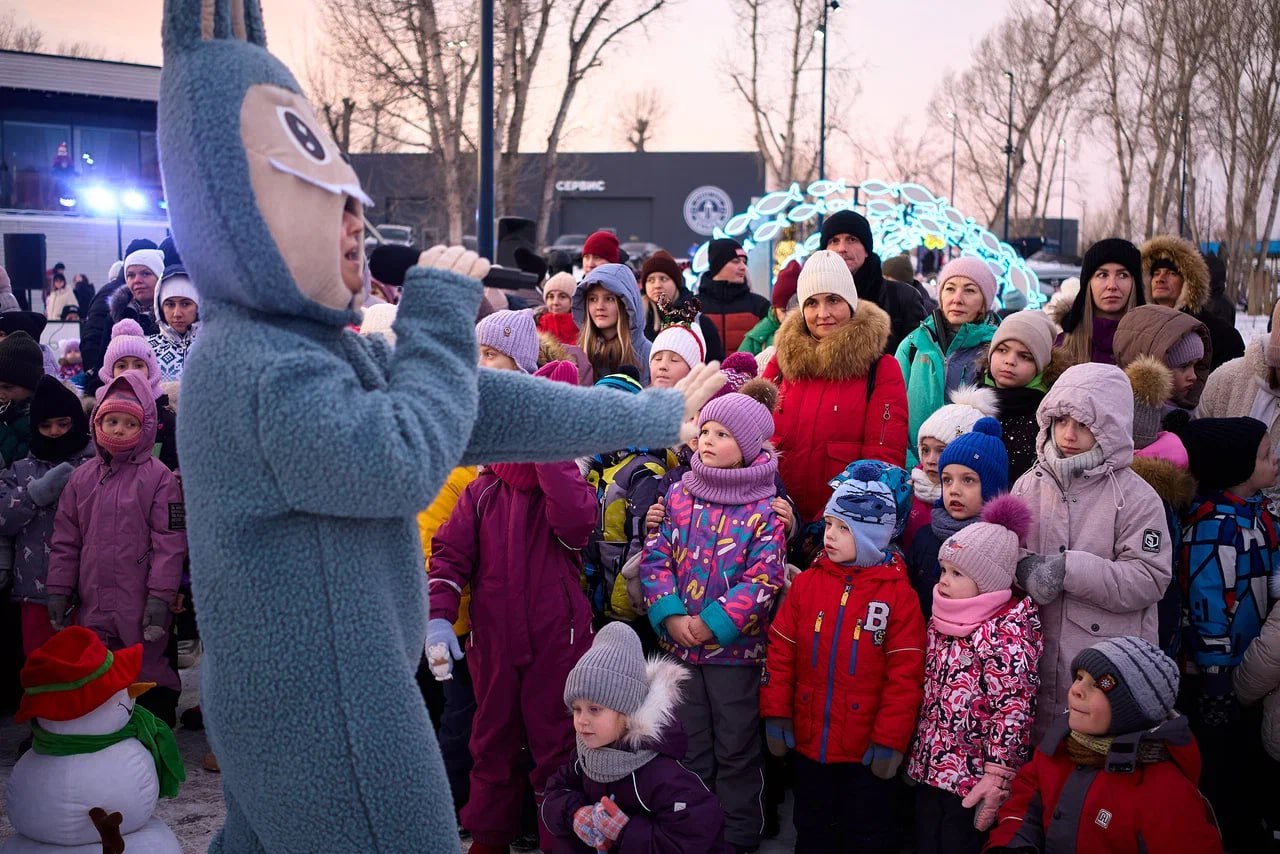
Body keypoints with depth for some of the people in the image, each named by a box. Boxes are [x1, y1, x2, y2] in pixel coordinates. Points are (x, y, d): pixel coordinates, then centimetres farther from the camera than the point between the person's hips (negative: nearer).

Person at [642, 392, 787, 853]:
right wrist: (670, 616, -13)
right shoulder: (678, 495, 3)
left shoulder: (763, 508, -8)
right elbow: (655, 558, 1)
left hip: (734, 646, -3)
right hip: (678, 642, 4)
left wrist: (712, 624, -19)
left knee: (736, 747, 8)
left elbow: (764, 579, -14)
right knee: (690, 746, 16)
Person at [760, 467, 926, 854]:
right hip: (808, 741, 3)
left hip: (867, 749, -3)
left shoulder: (898, 594, -10)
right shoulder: (806, 583, 0)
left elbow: (905, 675, -11)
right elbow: (781, 653, 3)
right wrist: (775, 715, 0)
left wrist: (889, 739, -12)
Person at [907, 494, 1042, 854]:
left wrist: (997, 777, -22)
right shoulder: (943, 619, 7)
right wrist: (917, 756, 16)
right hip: (929, 770, 7)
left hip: (973, 780, -7)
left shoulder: (1008, 630, -15)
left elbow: (1014, 709, -20)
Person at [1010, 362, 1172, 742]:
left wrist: (1066, 569, -20)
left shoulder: (1135, 497, -5)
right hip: (1036, 655, 4)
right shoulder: (1029, 486, 6)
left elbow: (1150, 578, -13)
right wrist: (1025, 569, -15)